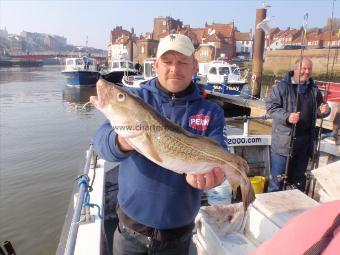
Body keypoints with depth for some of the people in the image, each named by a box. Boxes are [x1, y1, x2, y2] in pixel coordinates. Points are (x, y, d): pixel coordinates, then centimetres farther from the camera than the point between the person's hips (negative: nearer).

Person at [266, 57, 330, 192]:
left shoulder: (313, 89, 11)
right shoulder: (282, 86, -7)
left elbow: (318, 111, 22)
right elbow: (271, 106, -12)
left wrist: (324, 110, -2)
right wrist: (287, 117, -27)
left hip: (305, 140, 6)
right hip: (284, 140, -5)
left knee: (299, 177, 20)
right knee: (278, 176, 1)